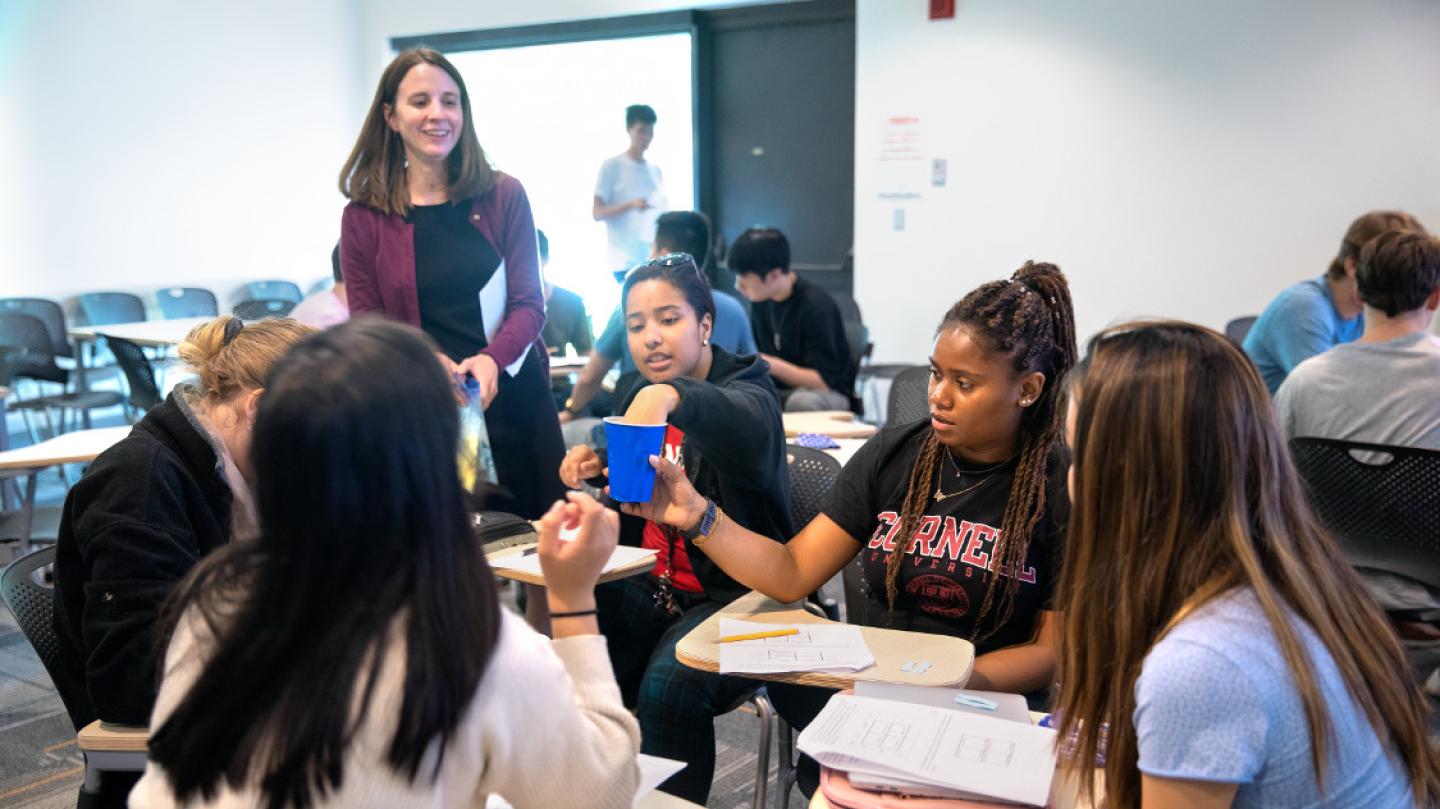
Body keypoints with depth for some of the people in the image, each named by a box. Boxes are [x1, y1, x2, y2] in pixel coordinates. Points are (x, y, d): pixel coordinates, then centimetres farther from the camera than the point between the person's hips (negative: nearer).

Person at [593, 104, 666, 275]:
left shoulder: (655, 170, 15)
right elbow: (597, 213, -6)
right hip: (625, 263, -5)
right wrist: (631, 205, -20)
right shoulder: (611, 166, -2)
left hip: (655, 261, 5)